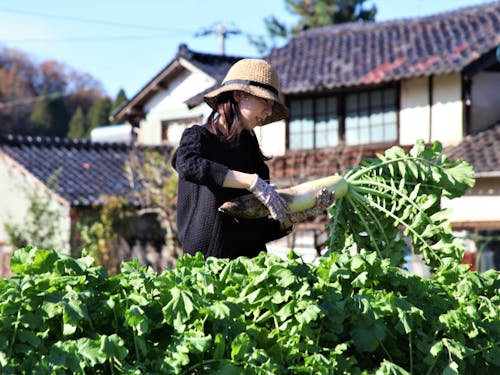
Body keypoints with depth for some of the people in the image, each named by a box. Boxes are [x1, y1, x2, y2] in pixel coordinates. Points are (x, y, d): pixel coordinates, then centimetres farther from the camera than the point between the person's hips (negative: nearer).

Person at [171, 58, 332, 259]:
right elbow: (188, 164, -21)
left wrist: (296, 215, 1)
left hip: (251, 263, 5)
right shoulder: (198, 136, 5)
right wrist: (253, 182, -20)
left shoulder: (251, 151, 20)